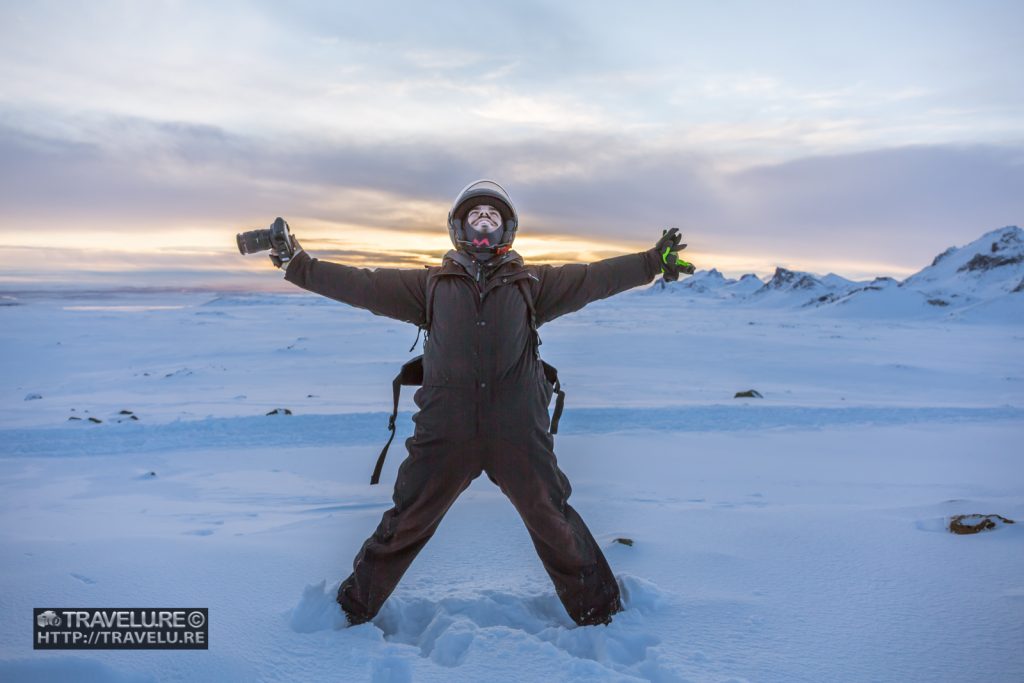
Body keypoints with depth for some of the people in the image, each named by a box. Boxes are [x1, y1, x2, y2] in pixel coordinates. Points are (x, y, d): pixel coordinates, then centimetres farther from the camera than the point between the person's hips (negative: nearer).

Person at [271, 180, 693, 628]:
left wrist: (652, 262, 4)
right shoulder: (431, 284, 14)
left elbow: (592, 278, 10)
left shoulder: (530, 283, 14)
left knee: (554, 523, 11)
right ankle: (355, 608, 31)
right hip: (444, 431, 0)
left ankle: (596, 609, 32)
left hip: (518, 432, 0)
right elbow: (365, 286, 12)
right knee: (405, 525, 10)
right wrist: (300, 266, 9)